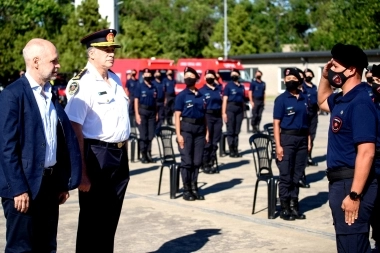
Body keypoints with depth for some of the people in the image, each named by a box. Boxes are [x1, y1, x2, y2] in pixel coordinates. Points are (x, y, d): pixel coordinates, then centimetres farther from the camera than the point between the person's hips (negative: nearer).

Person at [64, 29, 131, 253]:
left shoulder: (116, 80, 10)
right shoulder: (85, 84, -15)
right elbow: (74, 130, -19)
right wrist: (82, 172, -21)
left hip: (120, 154, 7)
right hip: (97, 155, -7)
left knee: (111, 218, 16)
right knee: (93, 219, 5)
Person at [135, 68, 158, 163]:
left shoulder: (154, 88, 9)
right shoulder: (140, 87, -2)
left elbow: (155, 101, 13)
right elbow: (136, 101, -4)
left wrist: (156, 113, 6)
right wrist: (137, 114, -11)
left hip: (152, 112, 4)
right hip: (142, 111, -4)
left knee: (151, 134, 5)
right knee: (143, 135, 0)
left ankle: (148, 154, 15)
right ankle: (144, 156, 7)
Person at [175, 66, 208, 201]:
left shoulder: (201, 96, 11)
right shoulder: (182, 95, -2)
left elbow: (204, 115, 14)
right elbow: (177, 116, -6)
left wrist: (206, 131, 8)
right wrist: (178, 134, -13)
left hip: (200, 128, 4)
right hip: (186, 128, -4)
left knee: (197, 161, 7)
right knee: (187, 161, -2)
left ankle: (194, 188, 16)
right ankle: (186, 190, 5)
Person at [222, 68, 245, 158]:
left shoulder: (241, 86, 14)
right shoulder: (228, 85, -1)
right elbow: (225, 100, -5)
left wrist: (243, 111, 13)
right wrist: (224, 113, -12)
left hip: (240, 108, 5)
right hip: (230, 108, -5)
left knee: (237, 131, 8)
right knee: (230, 130, -2)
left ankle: (236, 150, 14)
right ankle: (231, 150, 1)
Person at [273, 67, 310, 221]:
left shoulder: (304, 99, 9)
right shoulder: (281, 99, -4)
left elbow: (306, 120, 13)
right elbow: (276, 123, -7)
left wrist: (308, 140, 5)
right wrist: (278, 145, -13)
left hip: (302, 138, 5)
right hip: (287, 138, -4)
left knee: (297, 174, 10)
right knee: (286, 175, 1)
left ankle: (294, 205, 18)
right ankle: (284, 208, 8)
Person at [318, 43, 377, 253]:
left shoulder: (360, 103, -18)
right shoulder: (342, 100, 11)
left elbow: (366, 153, -24)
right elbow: (322, 101, 36)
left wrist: (355, 194, -27)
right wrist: (324, 77, 17)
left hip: (352, 183, -10)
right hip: (340, 181, 10)